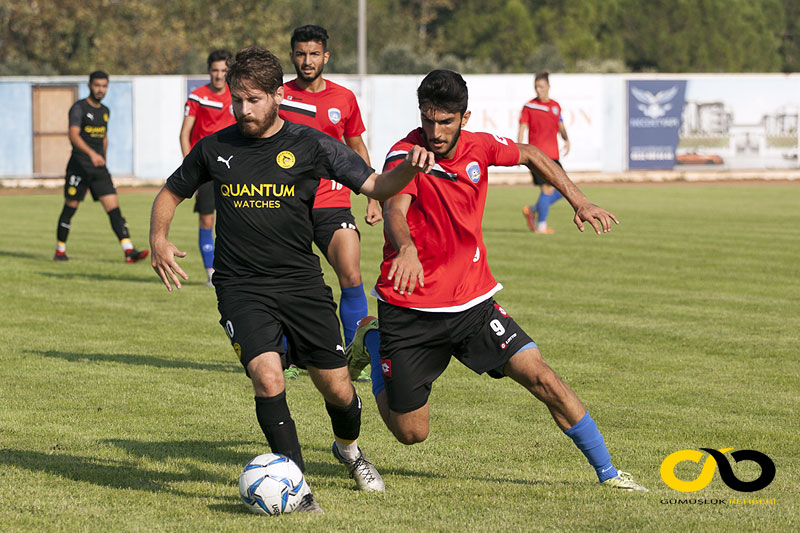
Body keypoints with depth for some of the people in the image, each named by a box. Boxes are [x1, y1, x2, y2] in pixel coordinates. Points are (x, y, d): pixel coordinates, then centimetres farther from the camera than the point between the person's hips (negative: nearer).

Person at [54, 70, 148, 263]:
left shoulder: (105, 111, 14)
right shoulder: (79, 108, -8)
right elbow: (74, 135, -22)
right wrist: (92, 153, -36)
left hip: (99, 168, 5)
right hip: (79, 166, -5)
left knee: (113, 207, -7)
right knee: (70, 207, 4)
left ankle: (129, 251, -17)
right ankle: (60, 251, 20)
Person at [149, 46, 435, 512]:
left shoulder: (311, 145, -1)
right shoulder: (215, 149, 3)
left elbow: (376, 186, -3)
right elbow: (171, 194, 19)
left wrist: (410, 167, -24)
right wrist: (159, 238, 1)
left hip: (301, 281, 1)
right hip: (242, 287, 0)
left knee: (337, 388, 3)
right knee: (268, 377, -23)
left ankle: (349, 449, 37)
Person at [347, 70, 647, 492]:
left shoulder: (479, 147, -3)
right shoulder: (405, 156, -19)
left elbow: (529, 154, 19)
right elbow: (394, 211, -39)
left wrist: (578, 201, 8)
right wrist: (406, 248, -61)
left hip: (473, 302, 4)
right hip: (409, 309, -4)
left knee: (540, 377, -12)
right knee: (411, 433, 5)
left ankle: (607, 472, 1)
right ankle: (373, 339, 32)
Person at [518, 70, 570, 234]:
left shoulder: (556, 106, 13)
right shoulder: (529, 106, -1)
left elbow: (560, 126, 22)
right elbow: (522, 129, -3)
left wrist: (566, 139, 3)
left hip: (553, 155, 6)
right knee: (548, 188, -12)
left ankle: (532, 210, 20)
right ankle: (541, 225, -1)